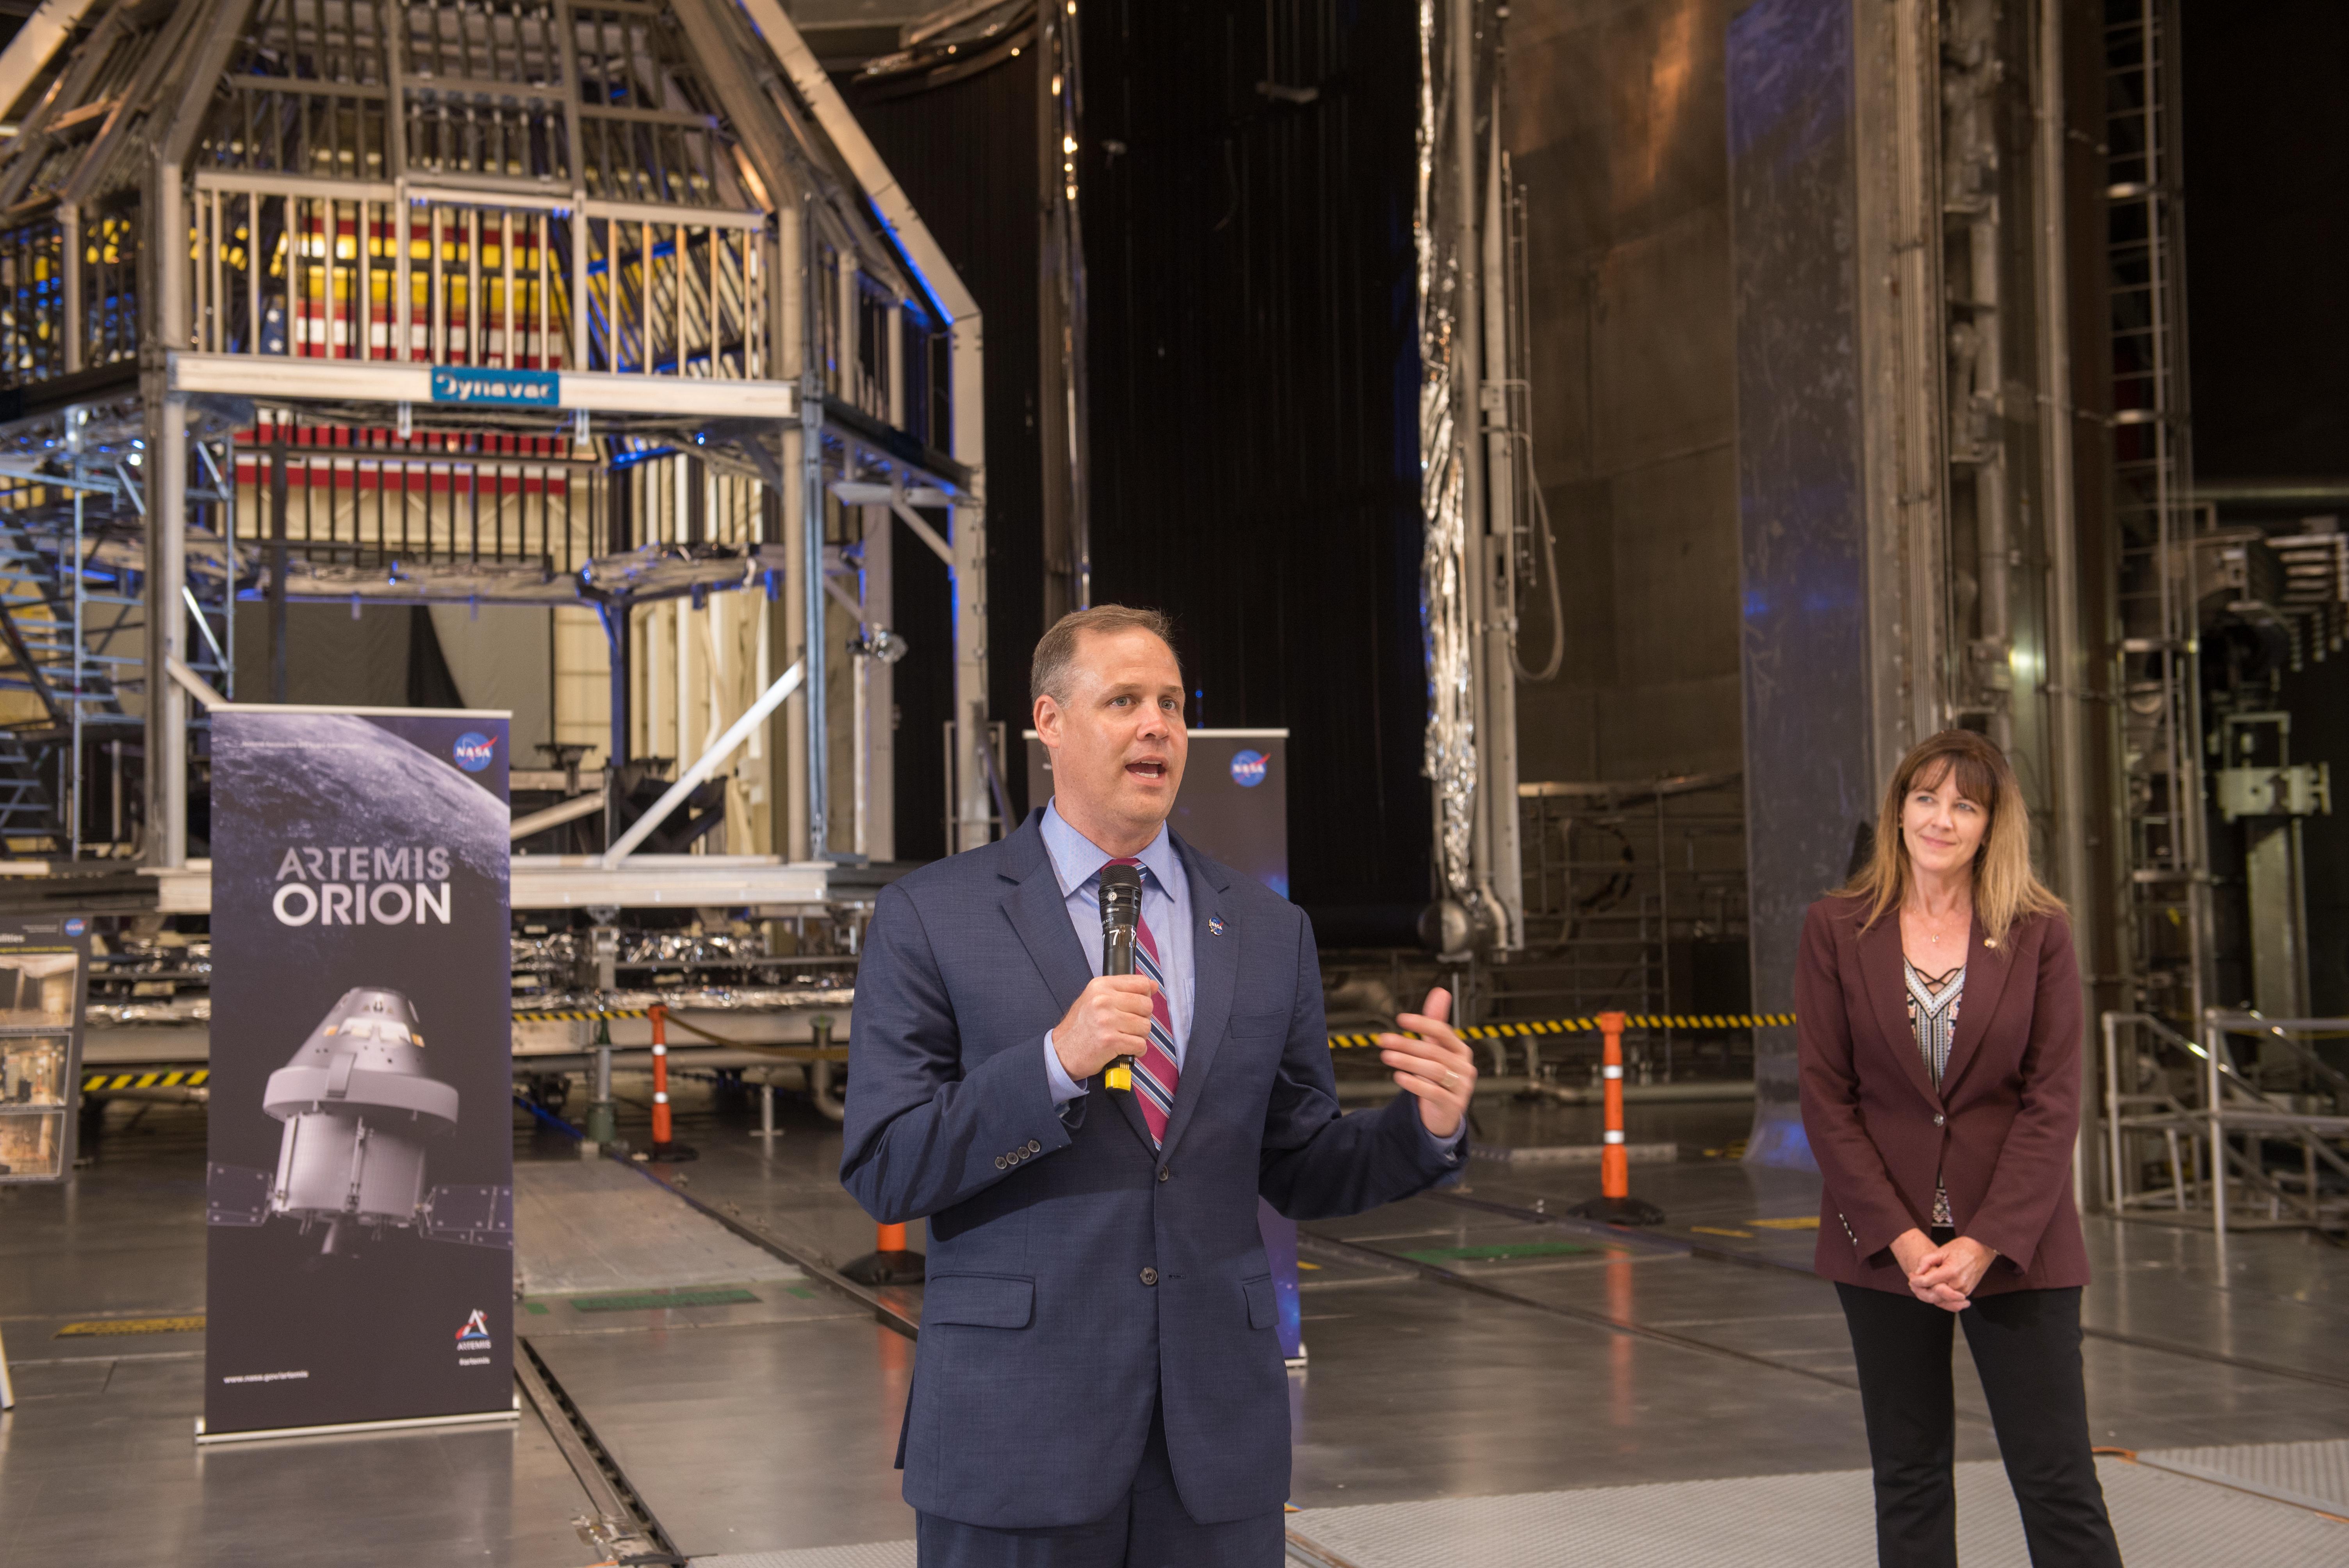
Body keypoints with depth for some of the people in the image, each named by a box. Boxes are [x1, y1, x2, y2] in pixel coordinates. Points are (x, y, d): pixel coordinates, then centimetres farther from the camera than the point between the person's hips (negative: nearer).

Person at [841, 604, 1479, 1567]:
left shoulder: (1269, 931, 9)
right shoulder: (930, 919, -1)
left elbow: (1301, 1172, 12)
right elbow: (883, 1170, -7)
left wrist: (1427, 1125, -8)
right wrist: (1058, 1062, -19)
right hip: (1018, 1431, -3)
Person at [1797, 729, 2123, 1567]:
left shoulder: (2040, 933, 0)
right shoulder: (1836, 930, 1)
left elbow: (2053, 1101, -4)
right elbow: (1825, 1097, -1)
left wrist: (1986, 1243, -13)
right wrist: (1901, 1239, -10)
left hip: (2014, 1244, -1)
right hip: (1883, 1244, 1)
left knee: (2058, 1483, -1)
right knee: (1908, 1481, 9)